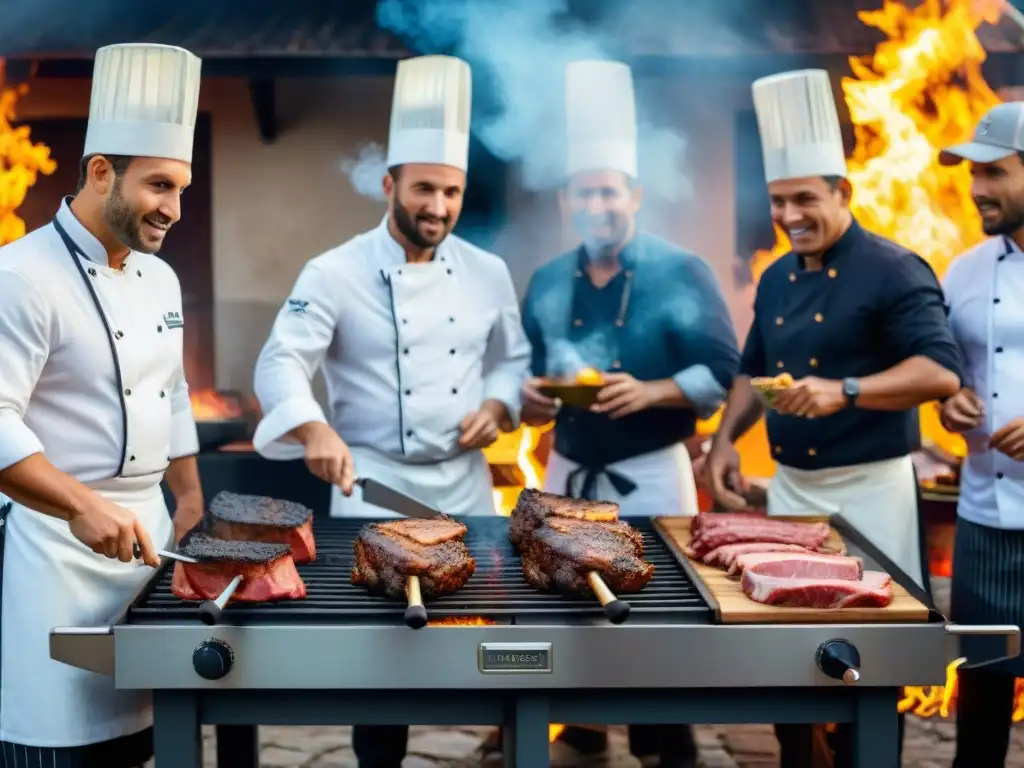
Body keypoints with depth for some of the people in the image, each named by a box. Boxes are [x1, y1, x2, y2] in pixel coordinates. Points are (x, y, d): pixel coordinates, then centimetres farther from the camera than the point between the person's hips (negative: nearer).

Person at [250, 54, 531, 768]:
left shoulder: (487, 272, 5)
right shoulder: (336, 272, -9)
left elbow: (514, 359, 15)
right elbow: (281, 362, -16)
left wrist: (498, 405, -7)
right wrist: (316, 430, -35)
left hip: (466, 482, 4)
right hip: (373, 483, -3)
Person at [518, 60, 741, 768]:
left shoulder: (682, 274, -9)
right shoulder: (547, 283, 8)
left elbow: (724, 374, -11)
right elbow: (525, 372, 16)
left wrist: (650, 392, -26)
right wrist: (530, 399, -7)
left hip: (650, 476, -5)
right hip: (567, 473, 5)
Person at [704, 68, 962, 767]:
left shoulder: (895, 270, -13)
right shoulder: (777, 279, 9)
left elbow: (942, 372, -22)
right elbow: (754, 369, 19)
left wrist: (844, 391, -34)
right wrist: (726, 440, 4)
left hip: (869, 487, -7)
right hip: (789, 483, 7)